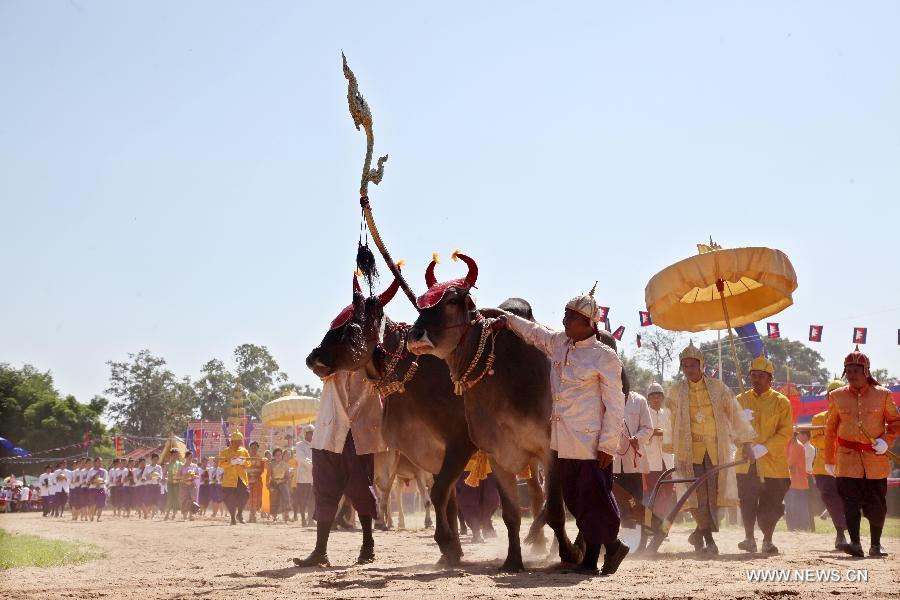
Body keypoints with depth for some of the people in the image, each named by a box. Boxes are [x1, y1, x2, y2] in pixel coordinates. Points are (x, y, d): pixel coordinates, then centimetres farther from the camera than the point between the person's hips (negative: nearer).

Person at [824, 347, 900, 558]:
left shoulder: (883, 395, 2)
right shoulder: (837, 396, 4)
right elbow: (830, 429, 10)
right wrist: (829, 460, 10)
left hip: (876, 459, 0)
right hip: (848, 458, 0)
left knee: (876, 505, 7)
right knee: (851, 502, -11)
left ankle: (876, 545, 21)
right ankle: (855, 544, -13)